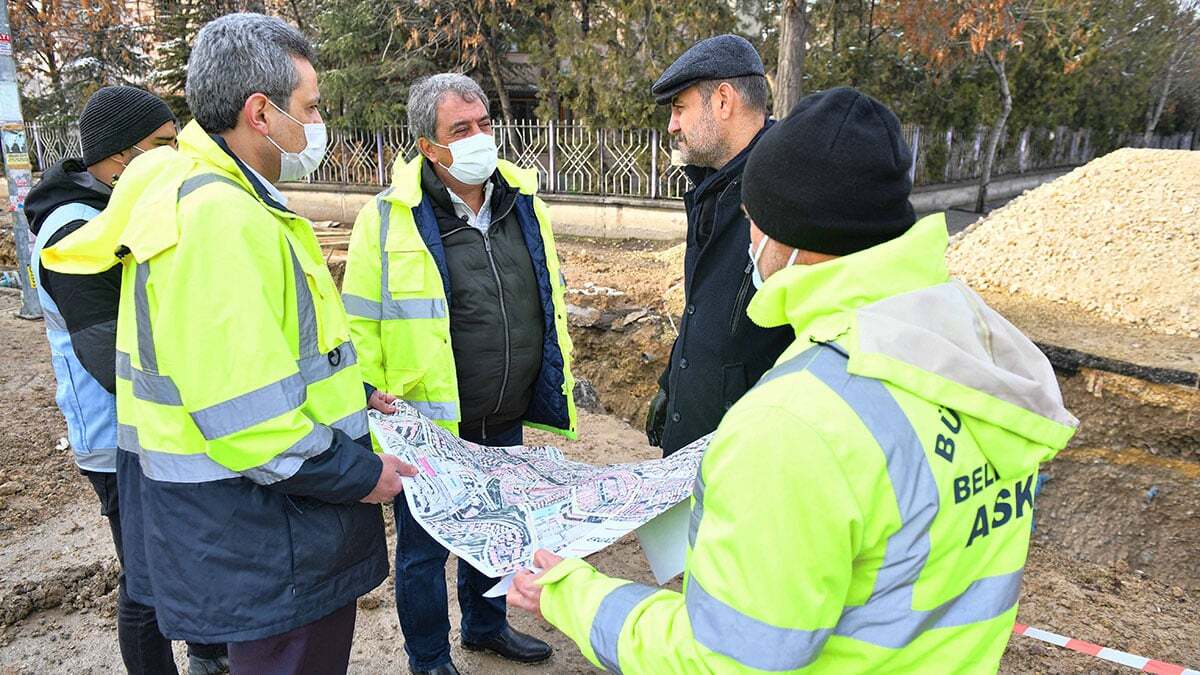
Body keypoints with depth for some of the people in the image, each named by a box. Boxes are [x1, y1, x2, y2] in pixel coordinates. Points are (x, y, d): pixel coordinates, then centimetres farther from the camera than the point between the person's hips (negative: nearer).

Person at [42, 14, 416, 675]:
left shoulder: (187, 192, 10)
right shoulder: (221, 218, -25)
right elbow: (248, 420, -29)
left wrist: (348, 392, 12)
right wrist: (359, 476, -16)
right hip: (259, 536, -10)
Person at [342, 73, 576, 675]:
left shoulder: (523, 203, 1)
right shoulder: (389, 218, -15)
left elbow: (550, 297, 12)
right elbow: (361, 326, -10)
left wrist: (557, 379, 15)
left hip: (506, 423, 5)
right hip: (428, 427, -5)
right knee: (424, 547, 14)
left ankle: (486, 625, 51)